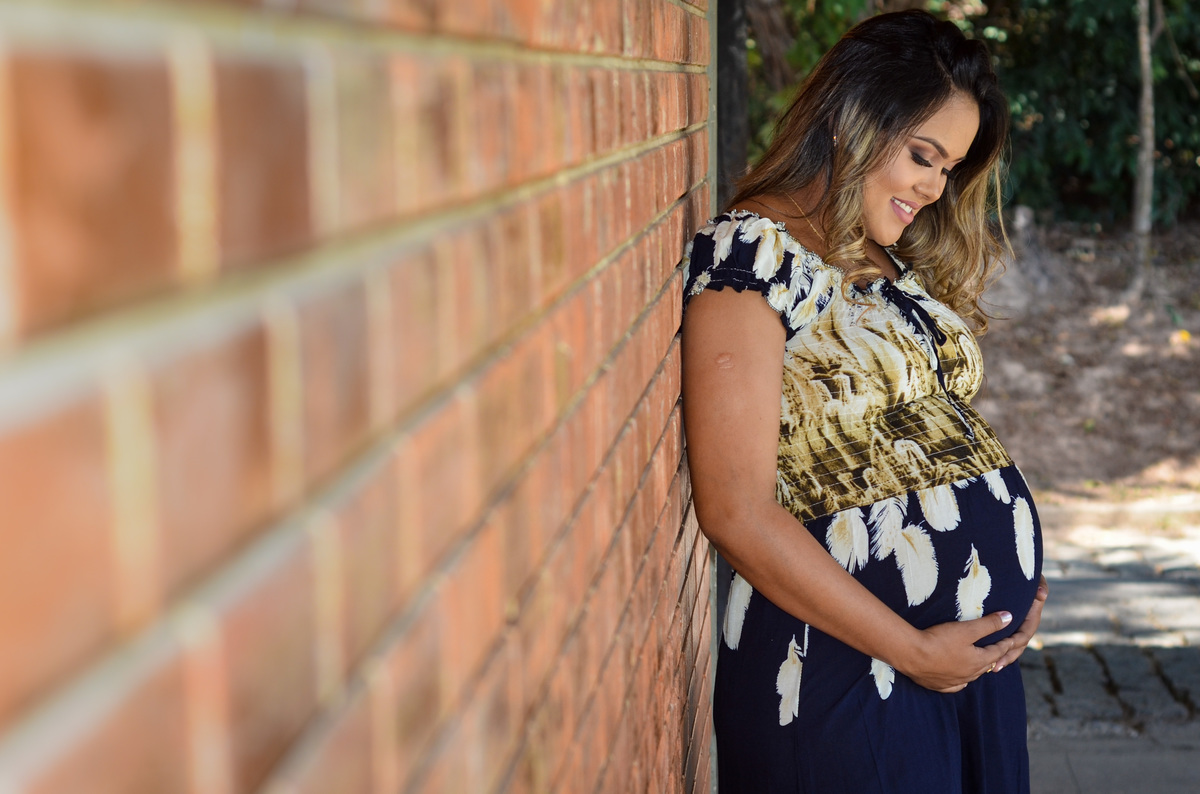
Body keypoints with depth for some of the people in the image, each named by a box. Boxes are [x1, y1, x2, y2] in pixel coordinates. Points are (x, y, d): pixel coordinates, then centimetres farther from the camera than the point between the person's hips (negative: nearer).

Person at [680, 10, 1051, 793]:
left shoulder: (894, 265, 13)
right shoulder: (752, 252, -13)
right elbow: (738, 513, -18)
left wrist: (1016, 573, 0)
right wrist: (912, 652, -15)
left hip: (983, 643, 8)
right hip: (854, 670, -8)